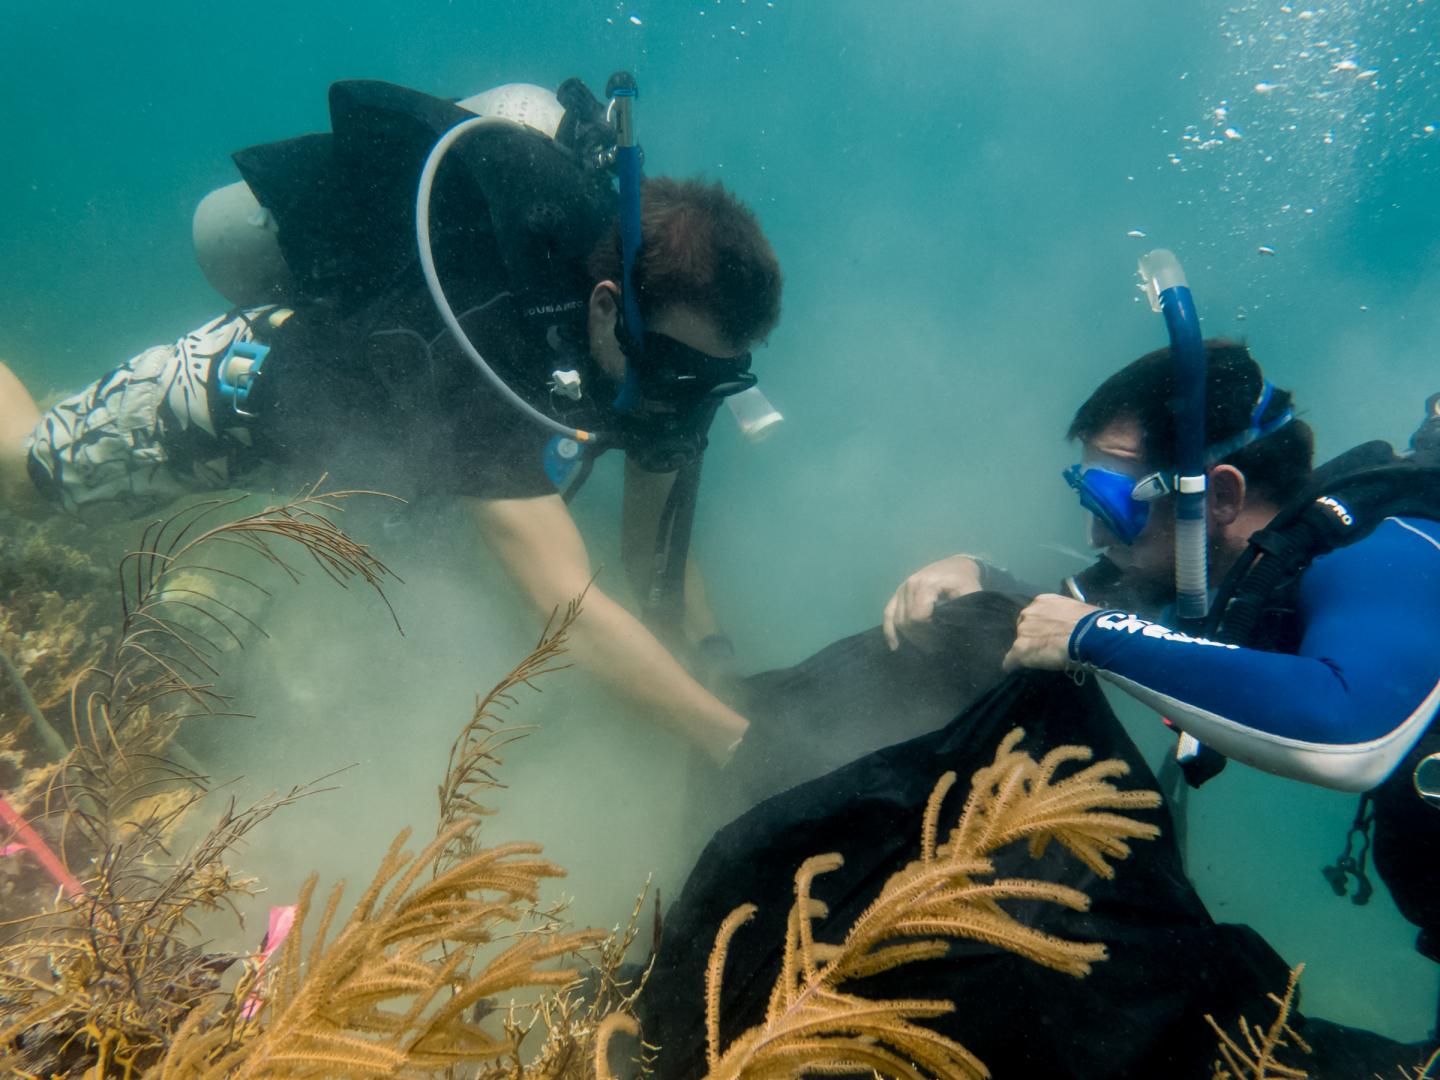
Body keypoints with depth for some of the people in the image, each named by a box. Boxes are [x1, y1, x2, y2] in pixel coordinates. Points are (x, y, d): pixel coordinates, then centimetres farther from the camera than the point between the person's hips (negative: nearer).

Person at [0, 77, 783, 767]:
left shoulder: (659, 342, -24)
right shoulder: (486, 349, -47)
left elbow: (655, 560, -16)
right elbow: (571, 610, -53)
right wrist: (740, 742, -54)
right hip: (255, 375, -6)